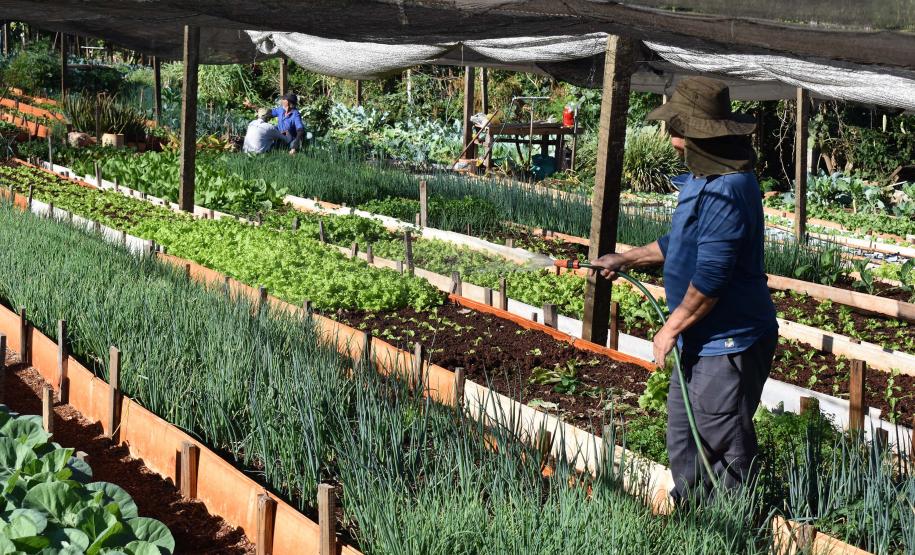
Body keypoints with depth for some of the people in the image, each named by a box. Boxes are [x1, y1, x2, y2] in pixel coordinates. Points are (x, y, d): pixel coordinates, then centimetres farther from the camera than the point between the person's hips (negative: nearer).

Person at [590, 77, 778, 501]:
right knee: (683, 440, 19)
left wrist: (672, 328, -15)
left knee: (724, 449, 0)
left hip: (727, 345, -11)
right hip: (702, 340, 11)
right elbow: (682, 243, 25)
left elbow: (710, 278, -26)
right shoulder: (703, 179, 10)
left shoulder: (727, 192, -25)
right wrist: (626, 260, 32)